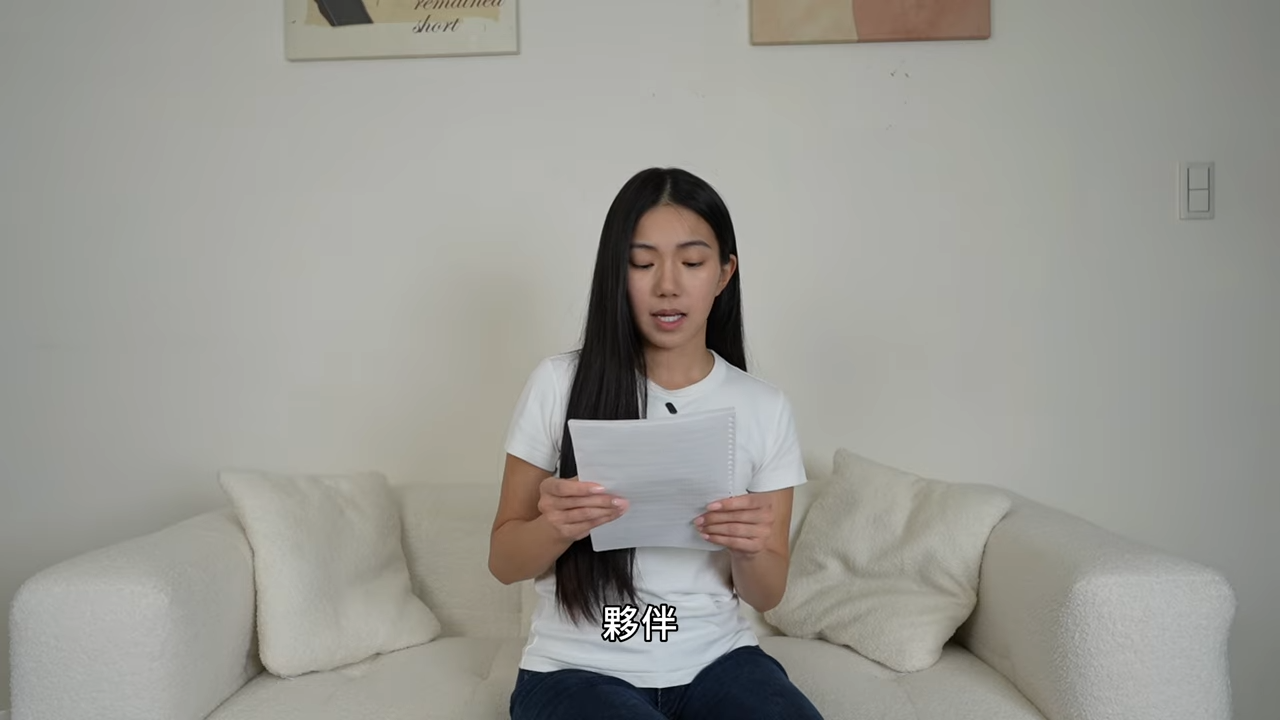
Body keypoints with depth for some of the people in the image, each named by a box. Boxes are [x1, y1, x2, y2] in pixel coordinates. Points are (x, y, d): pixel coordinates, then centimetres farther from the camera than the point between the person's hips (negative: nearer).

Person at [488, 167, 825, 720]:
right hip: (578, 670, -1)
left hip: (718, 661, 2)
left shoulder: (764, 407, 0)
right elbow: (504, 562, 0)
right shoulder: (559, 384, -6)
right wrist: (555, 525, -21)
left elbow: (766, 595, 5)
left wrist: (749, 550, -17)